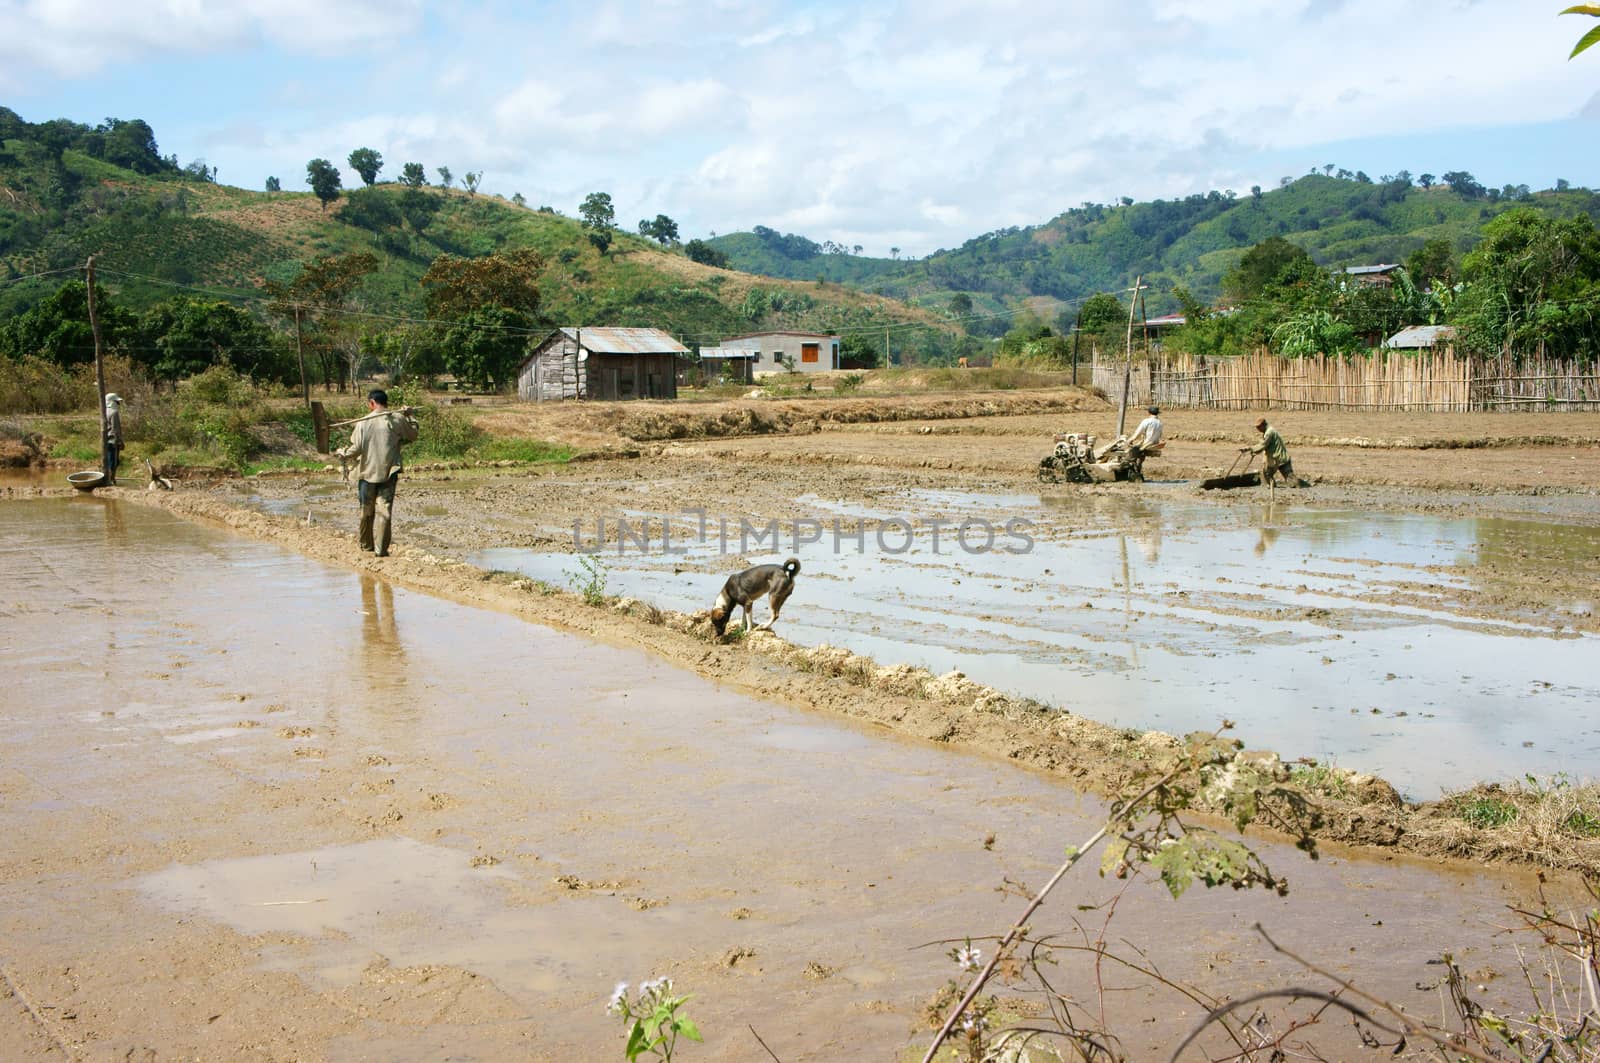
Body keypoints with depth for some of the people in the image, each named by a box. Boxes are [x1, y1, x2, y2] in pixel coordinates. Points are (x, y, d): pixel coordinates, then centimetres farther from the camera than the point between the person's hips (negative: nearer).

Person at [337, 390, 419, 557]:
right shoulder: (397, 420, -4)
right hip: (388, 473, 0)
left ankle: (366, 544, 28)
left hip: (367, 472, 0)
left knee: (366, 510, 15)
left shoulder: (363, 422, -6)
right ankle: (380, 548, -7)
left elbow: (357, 448, -5)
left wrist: (344, 455, 14)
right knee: (384, 510, -1)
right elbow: (414, 435, 11)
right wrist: (409, 416, 24)